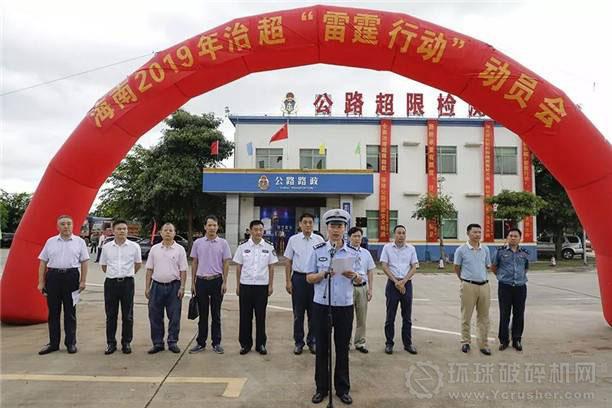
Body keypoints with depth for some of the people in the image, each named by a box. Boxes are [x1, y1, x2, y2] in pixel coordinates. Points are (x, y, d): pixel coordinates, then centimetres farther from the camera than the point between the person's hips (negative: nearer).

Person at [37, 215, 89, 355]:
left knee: (70, 312, 7)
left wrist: (83, 281, -3)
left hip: (71, 276, -2)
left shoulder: (79, 242, 3)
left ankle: (71, 343, 17)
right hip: (53, 276, 2)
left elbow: (84, 263, 2)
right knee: (53, 312, 9)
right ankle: (53, 343, 20)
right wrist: (41, 282, 4)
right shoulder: (50, 242, 8)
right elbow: (43, 263, 9)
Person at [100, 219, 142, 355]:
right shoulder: (106, 247, 3)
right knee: (111, 315, 8)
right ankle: (111, 343, 18)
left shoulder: (134, 246, -1)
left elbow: (138, 264, 13)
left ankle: (126, 343, 16)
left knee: (128, 315, 5)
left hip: (127, 282, -1)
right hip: (111, 282, 1)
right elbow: (103, 265, 16)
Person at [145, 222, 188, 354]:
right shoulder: (154, 249, 7)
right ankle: (157, 343, 18)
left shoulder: (180, 249, 1)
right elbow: (149, 269, 8)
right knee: (155, 316, 6)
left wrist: (182, 287, -9)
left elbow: (183, 270, -1)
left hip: (174, 286, -2)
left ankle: (172, 342, 16)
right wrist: (147, 287, 3)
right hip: (157, 285, 2)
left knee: (174, 316, 4)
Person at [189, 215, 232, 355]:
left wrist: (224, 282, -7)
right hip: (201, 281, 1)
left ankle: (216, 343, 15)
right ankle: (201, 343, 18)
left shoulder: (223, 243, 0)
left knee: (216, 314, 6)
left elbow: (226, 263, 0)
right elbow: (194, 263, 7)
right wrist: (193, 283, 4)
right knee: (203, 314, 9)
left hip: (216, 281, -1)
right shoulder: (198, 242, 3)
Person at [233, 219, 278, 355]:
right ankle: (245, 344, 20)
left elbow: (271, 267, 4)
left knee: (260, 316, 8)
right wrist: (237, 285, 4)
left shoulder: (269, 247, 0)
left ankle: (261, 344, 20)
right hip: (245, 285, 1)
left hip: (262, 285, 0)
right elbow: (239, 267, 5)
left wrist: (271, 285, 1)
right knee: (245, 316, 7)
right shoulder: (243, 247, 0)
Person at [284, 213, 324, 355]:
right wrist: (288, 281, -1)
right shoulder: (293, 240, 1)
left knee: (313, 312, 8)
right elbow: (288, 262, 4)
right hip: (298, 278, 0)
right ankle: (298, 342, 20)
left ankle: (312, 341, 23)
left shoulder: (319, 240, 0)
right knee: (298, 313, 8)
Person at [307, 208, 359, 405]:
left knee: (342, 348, 10)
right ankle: (322, 387, 25)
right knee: (322, 348, 9)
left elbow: (359, 281, 8)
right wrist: (324, 274, -18)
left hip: (345, 307, 1)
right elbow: (309, 278, 1)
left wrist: (353, 276, -16)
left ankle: (342, 388, 27)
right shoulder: (318, 250, -2)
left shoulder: (353, 253, 2)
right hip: (321, 306, 0)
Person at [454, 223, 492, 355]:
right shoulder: (461, 250, -5)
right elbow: (457, 268, 5)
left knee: (484, 317, 8)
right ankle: (465, 342, 18)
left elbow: (487, 266, 18)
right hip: (468, 286, -4)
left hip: (484, 285, 4)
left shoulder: (485, 249, 6)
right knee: (466, 316, 5)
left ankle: (483, 344, 17)